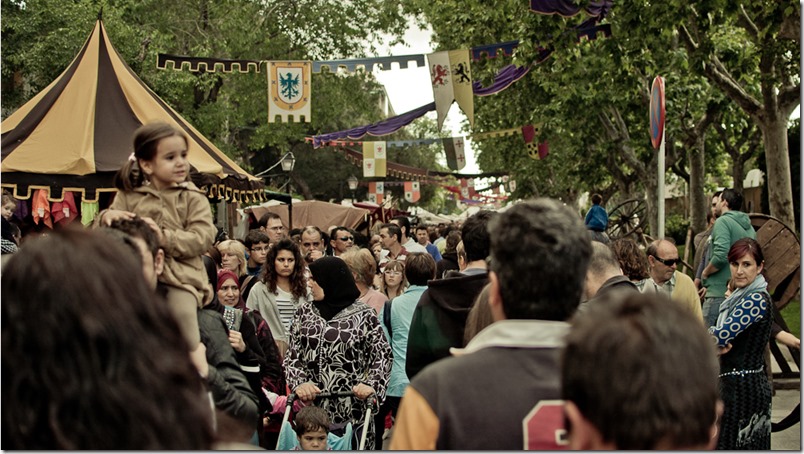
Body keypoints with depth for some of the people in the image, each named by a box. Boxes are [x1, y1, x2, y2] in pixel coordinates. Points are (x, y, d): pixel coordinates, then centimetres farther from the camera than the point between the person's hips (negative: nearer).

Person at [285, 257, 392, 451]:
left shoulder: (364, 316, 1)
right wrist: (299, 383, -10)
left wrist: (371, 384, -16)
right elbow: (292, 357, 9)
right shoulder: (304, 313, 12)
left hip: (353, 408, -3)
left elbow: (383, 356, 1)